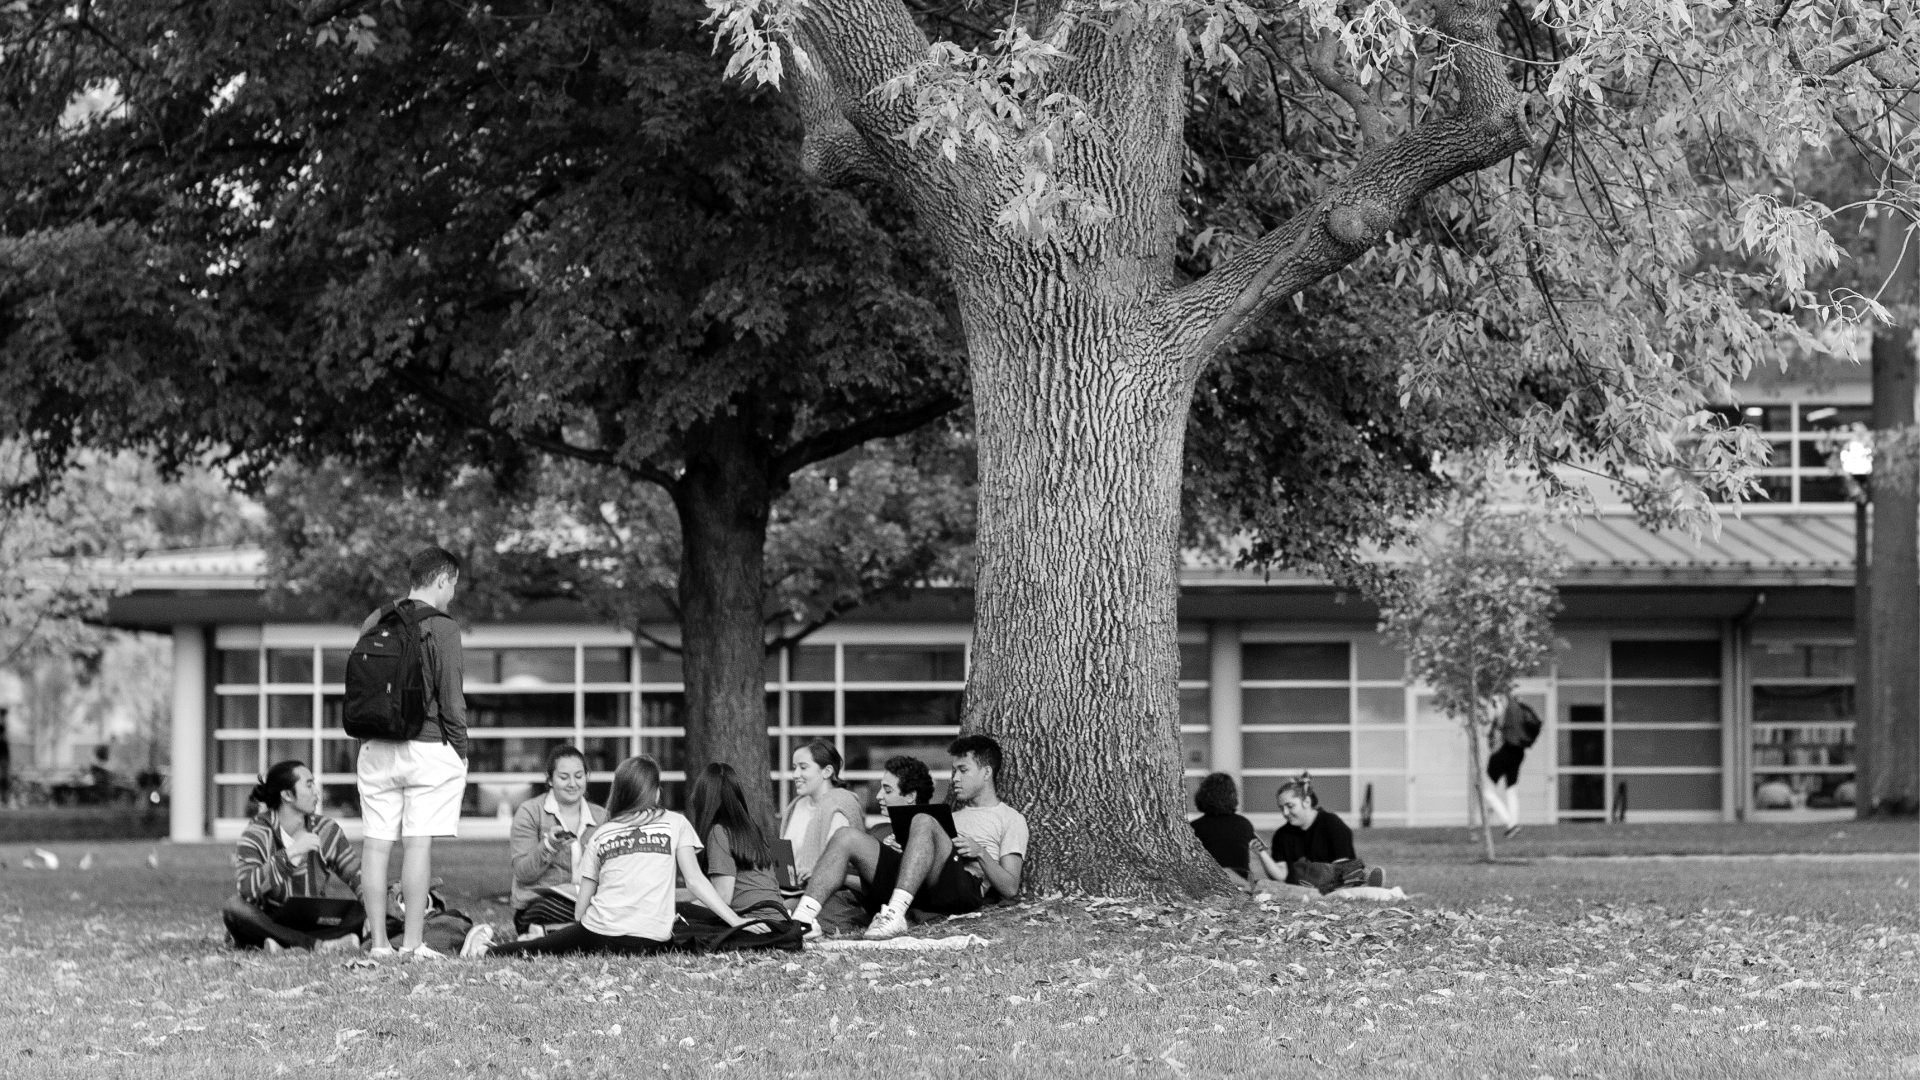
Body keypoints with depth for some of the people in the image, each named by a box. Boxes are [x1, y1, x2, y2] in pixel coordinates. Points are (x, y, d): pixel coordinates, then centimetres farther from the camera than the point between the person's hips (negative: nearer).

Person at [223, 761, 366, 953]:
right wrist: (289, 854, -33)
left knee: (362, 912, -21)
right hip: (268, 923, -3)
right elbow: (246, 888, -26)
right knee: (234, 905, -33)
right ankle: (317, 944, -37)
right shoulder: (257, 834, -10)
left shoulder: (326, 830, 2)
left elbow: (359, 878, -1)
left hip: (314, 925, 3)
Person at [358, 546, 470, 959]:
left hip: (376, 750, 5)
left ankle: (378, 941, 5)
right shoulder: (439, 627, -7)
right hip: (427, 747, -5)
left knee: (376, 844, 4)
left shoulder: (373, 623, 11)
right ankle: (412, 943, -7)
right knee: (418, 844, -5)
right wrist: (461, 750, 1)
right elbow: (451, 696, -8)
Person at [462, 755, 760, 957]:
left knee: (540, 947, 20)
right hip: (653, 941, -3)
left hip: (599, 933, 3)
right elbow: (696, 882, 5)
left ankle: (489, 949, -6)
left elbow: (582, 903, 14)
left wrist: (580, 941, 26)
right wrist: (736, 921, 6)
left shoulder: (600, 834, 17)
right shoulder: (676, 824, 12)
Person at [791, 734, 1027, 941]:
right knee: (847, 837, -12)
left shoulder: (1011, 819, 20)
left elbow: (1010, 889, 7)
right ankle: (801, 919, -32)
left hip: (965, 887, -6)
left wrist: (980, 853, -6)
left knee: (923, 821, -33)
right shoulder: (956, 815, 40)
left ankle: (895, 914, -46)